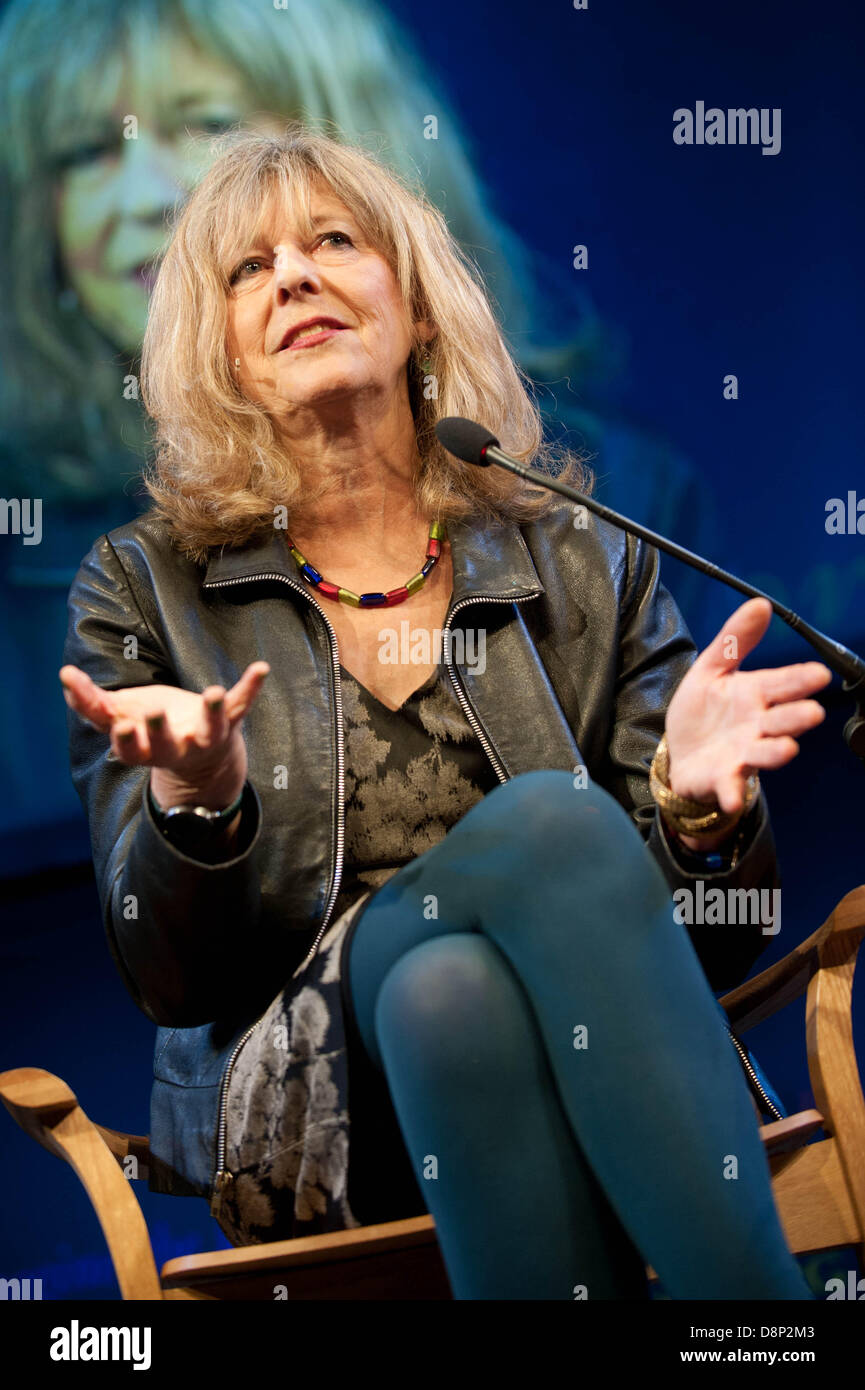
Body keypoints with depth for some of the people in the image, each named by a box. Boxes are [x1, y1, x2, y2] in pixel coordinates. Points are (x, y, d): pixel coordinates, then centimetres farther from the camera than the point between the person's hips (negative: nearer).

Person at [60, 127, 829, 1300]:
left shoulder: (586, 565, 10)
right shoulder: (143, 590, 8)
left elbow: (707, 945, 7)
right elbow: (172, 981, 1)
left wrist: (700, 808, -17)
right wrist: (197, 802, -21)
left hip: (599, 1087, 1)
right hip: (295, 1103, 0)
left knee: (457, 988, -34)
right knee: (549, 819, -28)